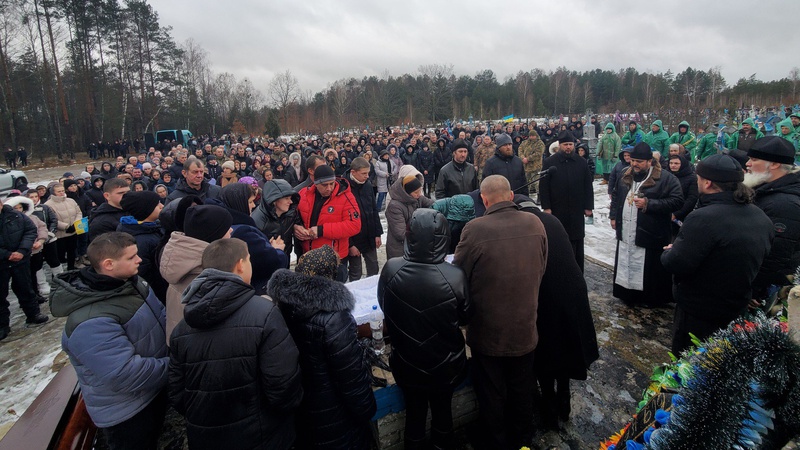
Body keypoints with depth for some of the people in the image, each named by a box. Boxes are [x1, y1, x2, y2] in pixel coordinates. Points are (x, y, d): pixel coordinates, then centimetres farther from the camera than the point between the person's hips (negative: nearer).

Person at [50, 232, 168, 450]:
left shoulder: (129, 282, -6)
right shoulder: (91, 323, -34)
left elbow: (160, 315, 7)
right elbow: (126, 374, -36)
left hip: (154, 392, 8)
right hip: (126, 413, -8)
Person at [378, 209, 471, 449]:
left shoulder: (391, 269, -24)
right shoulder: (455, 276, -29)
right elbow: (464, 318, -9)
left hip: (407, 362, 1)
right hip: (445, 365, 0)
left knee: (414, 412, 25)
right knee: (442, 410, 27)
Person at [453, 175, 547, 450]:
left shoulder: (475, 229, -23)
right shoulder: (535, 223, -9)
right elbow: (541, 270, 3)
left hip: (488, 332, -4)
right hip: (525, 328, 4)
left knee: (492, 396, 18)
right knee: (522, 392, 25)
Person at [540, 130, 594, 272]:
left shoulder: (582, 162, 6)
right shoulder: (549, 162, -2)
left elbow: (588, 186, 7)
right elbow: (543, 187, -4)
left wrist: (588, 206, 3)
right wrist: (546, 207, -9)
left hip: (577, 210, 2)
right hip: (557, 210, -2)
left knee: (577, 243, 9)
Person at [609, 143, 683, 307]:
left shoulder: (666, 178, -9)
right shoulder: (626, 176, 11)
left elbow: (677, 201, -16)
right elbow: (616, 196, 24)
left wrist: (648, 204, -21)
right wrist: (613, 216, 16)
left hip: (650, 236, -6)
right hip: (626, 235, 6)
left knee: (651, 271, 3)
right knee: (626, 267, 14)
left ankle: (654, 300, 23)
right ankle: (627, 296, 31)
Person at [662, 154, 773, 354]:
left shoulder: (703, 218, -30)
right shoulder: (761, 217, 0)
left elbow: (676, 264, -29)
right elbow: (760, 258, 14)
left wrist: (669, 252, -7)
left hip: (698, 310, -8)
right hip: (738, 307, 8)